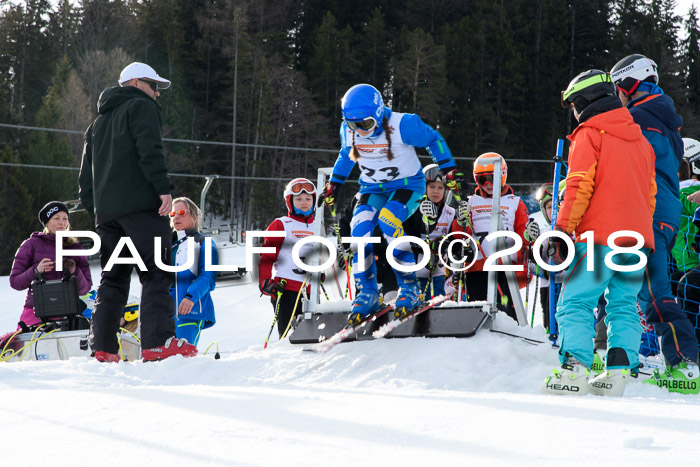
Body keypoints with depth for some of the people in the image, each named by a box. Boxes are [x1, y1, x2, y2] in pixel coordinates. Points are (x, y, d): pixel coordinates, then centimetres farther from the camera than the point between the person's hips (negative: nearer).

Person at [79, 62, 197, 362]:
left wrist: (95, 211, 24)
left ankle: (102, 347, 0)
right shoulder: (142, 107, 4)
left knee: (112, 279, 8)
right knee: (157, 274, -10)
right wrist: (163, 188, -17)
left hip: (106, 211, 8)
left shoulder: (98, 123, 28)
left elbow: (86, 176, 25)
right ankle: (158, 342, -21)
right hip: (141, 203, -8)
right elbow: (150, 150, -13)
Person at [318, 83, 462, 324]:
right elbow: (346, 155, 14)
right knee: (360, 228, -23)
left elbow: (433, 140, -7)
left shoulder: (402, 125, -24)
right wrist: (333, 185, 14)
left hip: (407, 185, -5)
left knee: (387, 221, -33)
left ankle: (409, 286, -20)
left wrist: (449, 169, -9)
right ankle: (367, 292, -10)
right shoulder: (348, 130, -9)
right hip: (372, 188, 5)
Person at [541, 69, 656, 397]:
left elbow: (579, 188, -11)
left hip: (599, 236, -7)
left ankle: (574, 369, -20)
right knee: (624, 306, 9)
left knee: (575, 304, -6)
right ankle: (618, 371, -1)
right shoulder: (640, 138, 19)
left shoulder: (589, 135, -3)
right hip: (637, 239, 7)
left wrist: (562, 230, -10)